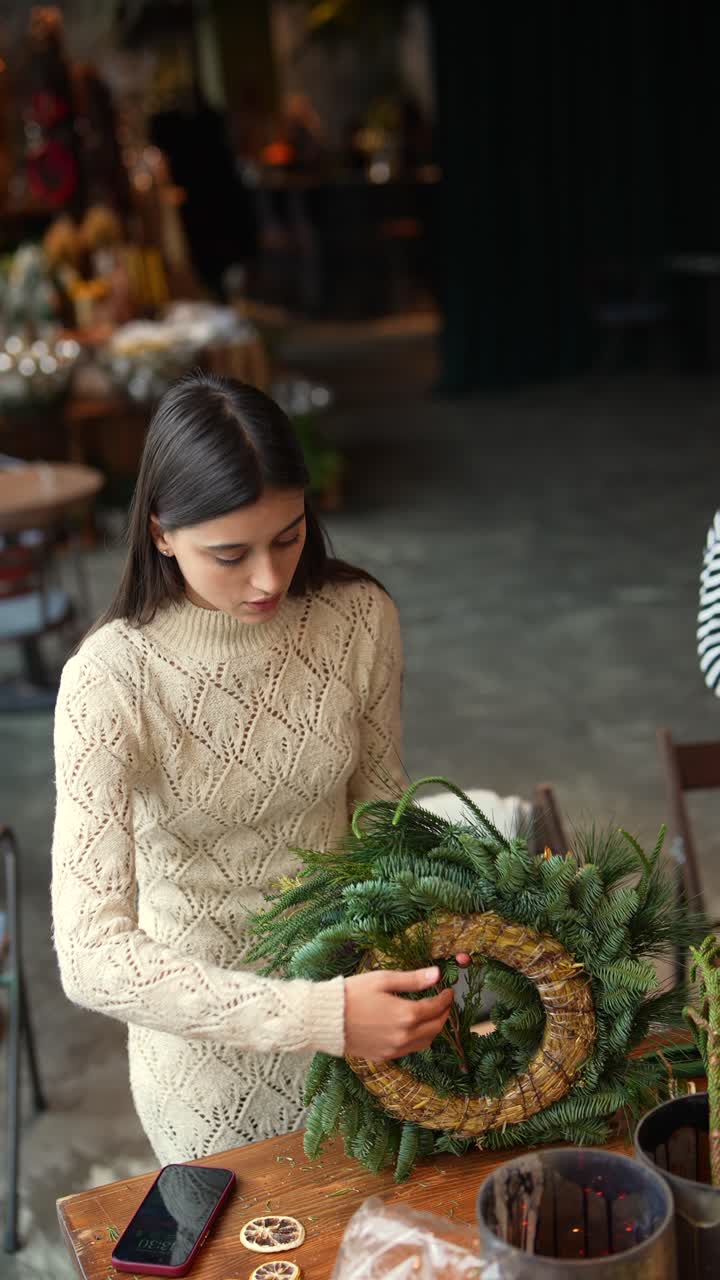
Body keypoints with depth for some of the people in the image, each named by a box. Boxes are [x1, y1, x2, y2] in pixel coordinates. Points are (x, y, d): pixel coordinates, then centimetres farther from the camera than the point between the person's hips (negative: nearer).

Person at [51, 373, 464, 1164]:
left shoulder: (361, 617, -16)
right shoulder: (110, 681, -28)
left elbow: (378, 808, -1)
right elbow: (90, 961, -32)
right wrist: (319, 1017, -40)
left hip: (345, 977, 3)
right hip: (202, 1016, -3)